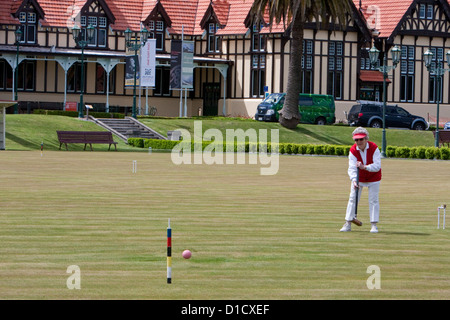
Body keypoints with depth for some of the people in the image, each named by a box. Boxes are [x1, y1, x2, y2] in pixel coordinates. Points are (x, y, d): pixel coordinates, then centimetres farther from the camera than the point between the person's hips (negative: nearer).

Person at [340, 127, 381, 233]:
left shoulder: (374, 148, -23)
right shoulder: (353, 150, -18)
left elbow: (377, 166, -30)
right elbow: (352, 168, -25)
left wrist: (364, 167, -45)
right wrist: (354, 180, -42)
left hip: (373, 178, -2)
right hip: (358, 178, 2)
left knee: (373, 200, -4)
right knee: (352, 198, -2)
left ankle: (374, 224, 3)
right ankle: (348, 223, 4)